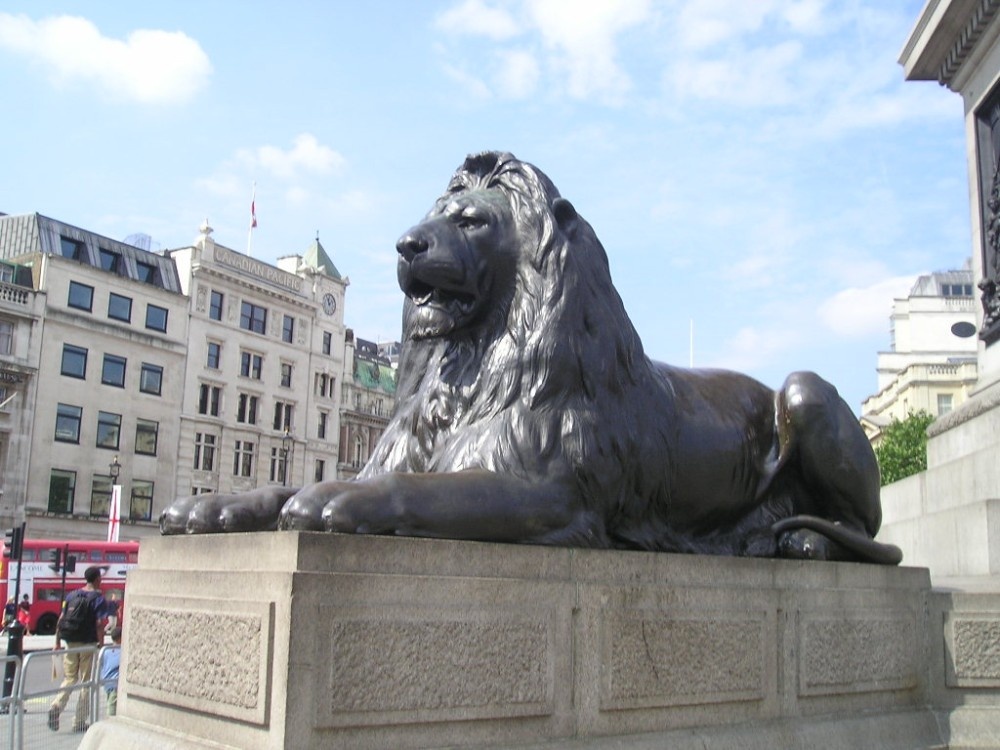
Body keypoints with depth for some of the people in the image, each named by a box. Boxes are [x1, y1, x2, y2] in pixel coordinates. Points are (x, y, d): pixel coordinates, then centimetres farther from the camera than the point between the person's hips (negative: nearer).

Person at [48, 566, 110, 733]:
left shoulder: (72, 595, 8)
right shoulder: (98, 599, -6)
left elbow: (61, 619, 6)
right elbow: (99, 624, -15)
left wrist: (57, 642, 11)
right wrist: (101, 644, -10)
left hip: (71, 644, 4)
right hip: (88, 645, -4)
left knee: (69, 679, 15)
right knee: (86, 682, 6)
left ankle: (56, 706, -11)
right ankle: (79, 722, 9)